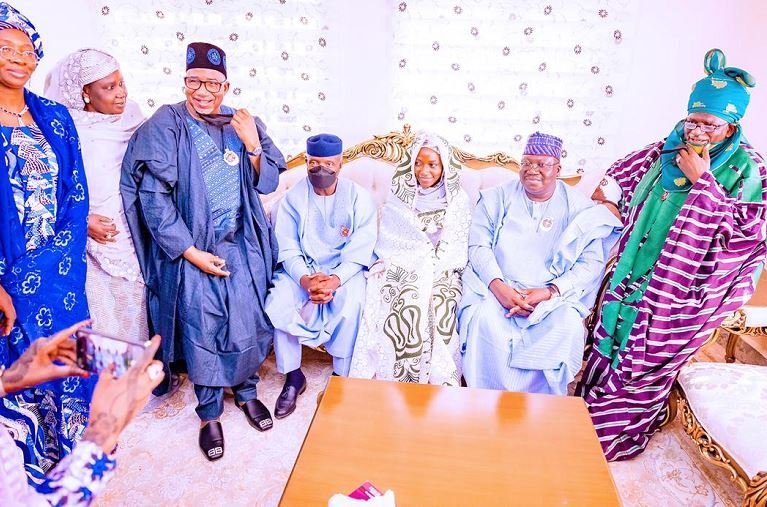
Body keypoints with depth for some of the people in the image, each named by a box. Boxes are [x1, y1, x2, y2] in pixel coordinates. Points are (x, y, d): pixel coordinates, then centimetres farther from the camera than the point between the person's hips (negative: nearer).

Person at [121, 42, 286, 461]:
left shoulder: (243, 124, 3)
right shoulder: (165, 125, -8)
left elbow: (267, 183, 3)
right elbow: (154, 198, -11)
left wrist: (253, 146, -15)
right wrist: (191, 252, -13)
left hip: (242, 246, 3)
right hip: (192, 249, -3)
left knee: (247, 323, 8)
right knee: (202, 330, 2)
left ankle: (246, 391, 34)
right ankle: (209, 413, 23)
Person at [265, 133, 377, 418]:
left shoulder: (358, 196, -4)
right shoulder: (294, 197, -1)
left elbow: (361, 248, -10)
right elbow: (287, 247, -4)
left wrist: (336, 279, -26)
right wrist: (305, 278, -23)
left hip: (345, 269, -1)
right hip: (301, 269, 2)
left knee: (352, 304, -31)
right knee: (278, 302, -24)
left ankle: (341, 377, -10)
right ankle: (293, 376, -4)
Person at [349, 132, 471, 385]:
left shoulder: (458, 200, 6)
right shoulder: (398, 196, 6)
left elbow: (456, 249, 3)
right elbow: (389, 243, 2)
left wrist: (432, 272, -13)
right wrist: (417, 270, -12)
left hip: (441, 273, 0)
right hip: (402, 270, 0)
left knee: (437, 308, -28)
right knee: (406, 305, -28)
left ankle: (437, 381, -15)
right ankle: (397, 378, -17)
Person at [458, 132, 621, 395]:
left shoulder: (579, 207, 5)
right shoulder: (498, 198, 8)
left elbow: (592, 263, -1)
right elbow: (478, 246, 1)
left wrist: (550, 292, -16)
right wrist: (499, 287, -17)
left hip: (556, 295, 0)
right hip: (496, 288, 0)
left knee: (566, 327, -29)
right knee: (485, 320, -30)